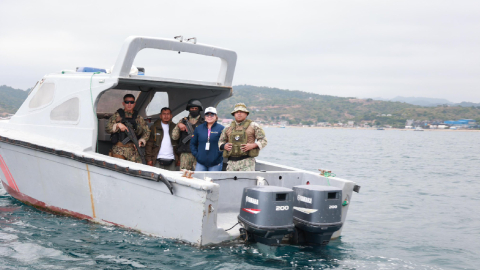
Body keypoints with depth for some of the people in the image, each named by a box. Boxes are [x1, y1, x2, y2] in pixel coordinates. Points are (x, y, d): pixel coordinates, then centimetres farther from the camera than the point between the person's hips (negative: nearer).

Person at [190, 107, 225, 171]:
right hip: (201, 162, 3)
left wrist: (219, 153, -8)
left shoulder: (221, 129, -1)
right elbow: (192, 144, 16)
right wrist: (196, 154, 4)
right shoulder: (198, 128, 9)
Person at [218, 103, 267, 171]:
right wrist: (224, 146, 0)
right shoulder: (228, 129, 15)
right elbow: (221, 142, 23)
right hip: (232, 162, 4)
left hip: (247, 161, -4)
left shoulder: (253, 126, 5)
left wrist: (252, 145, -14)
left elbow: (263, 141, 3)